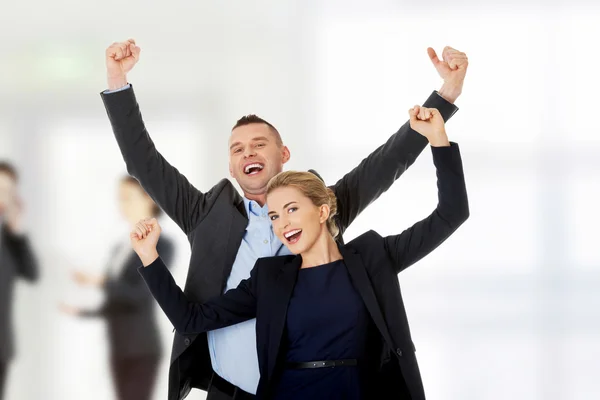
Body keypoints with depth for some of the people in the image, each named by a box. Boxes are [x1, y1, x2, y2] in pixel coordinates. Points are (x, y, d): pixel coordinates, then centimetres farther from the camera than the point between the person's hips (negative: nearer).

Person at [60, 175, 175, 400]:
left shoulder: (161, 246, -6)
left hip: (142, 348, -7)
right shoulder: (120, 248, 16)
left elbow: (142, 295, -18)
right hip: (120, 349, 8)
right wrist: (80, 311, 7)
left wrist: (100, 282, -26)